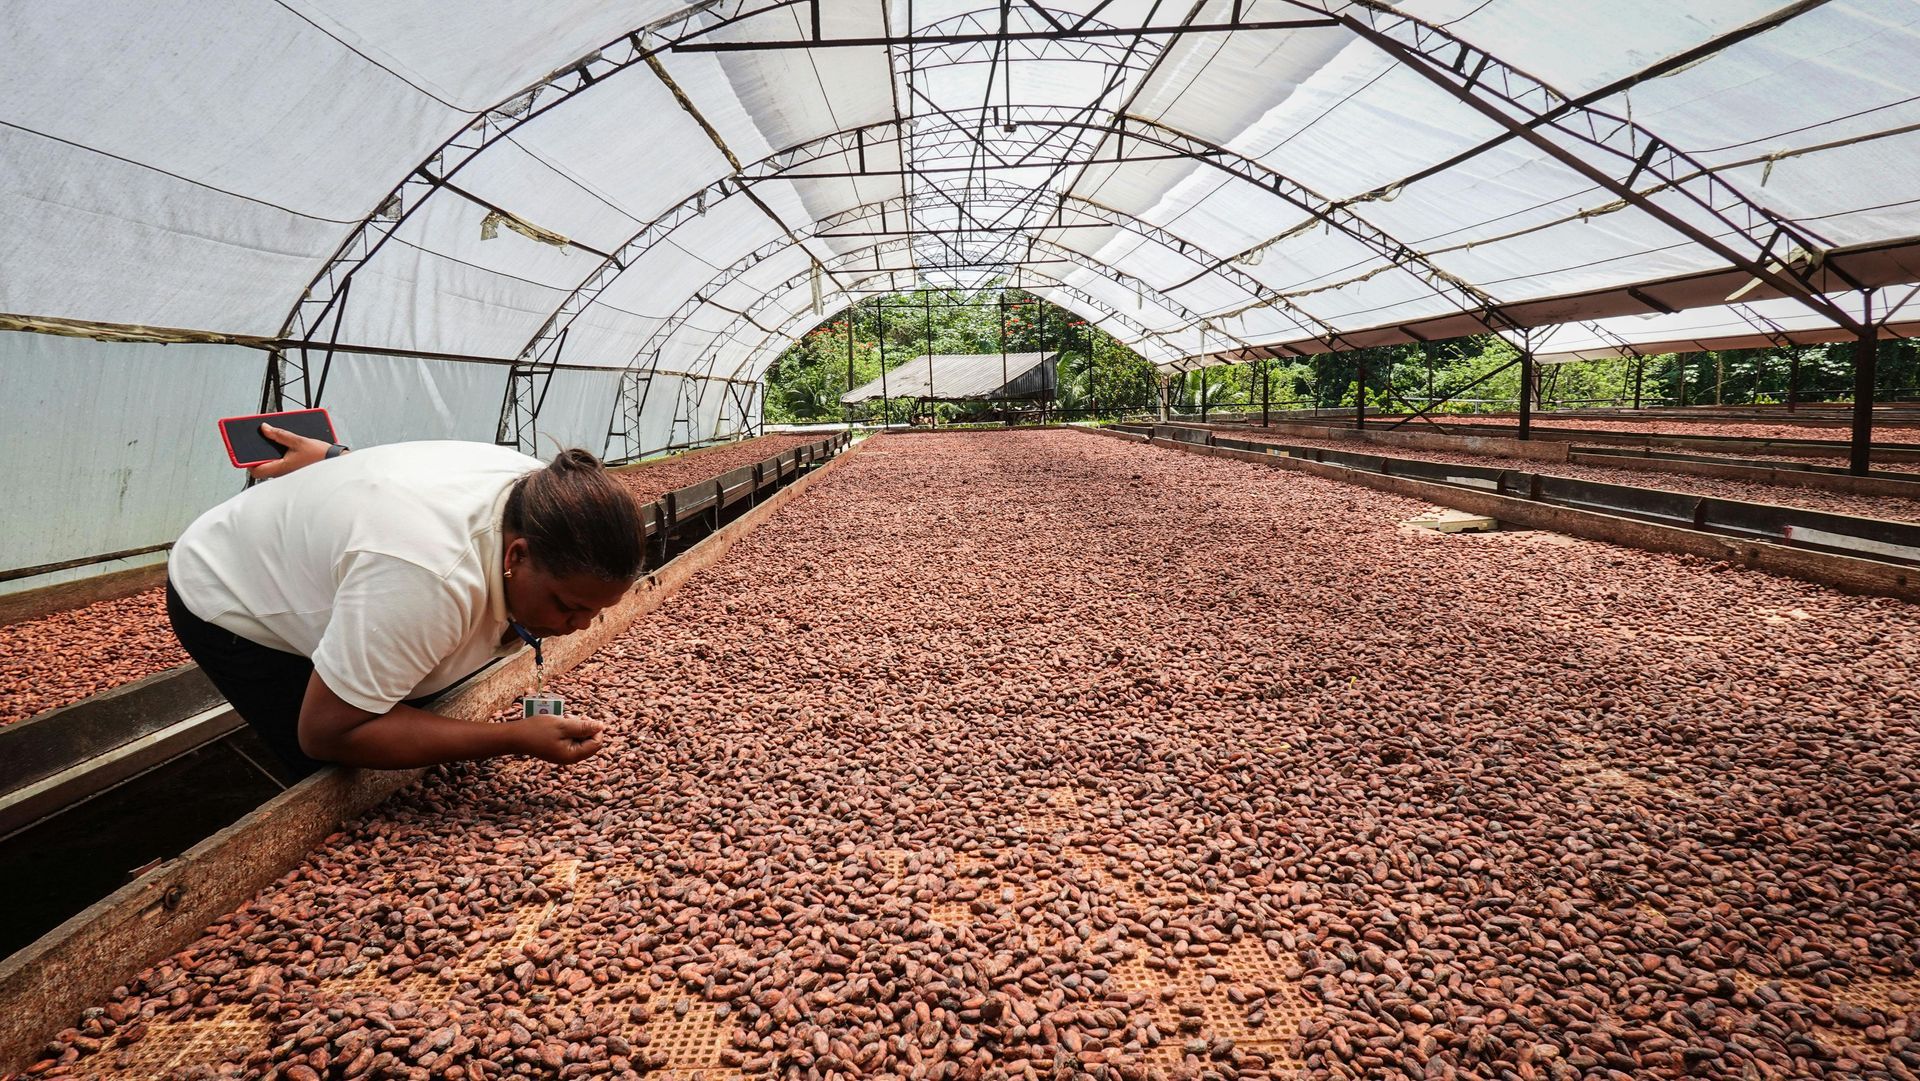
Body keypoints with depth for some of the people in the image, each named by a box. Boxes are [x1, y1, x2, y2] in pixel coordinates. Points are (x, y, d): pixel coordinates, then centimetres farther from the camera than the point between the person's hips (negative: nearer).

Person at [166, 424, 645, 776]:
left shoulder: (541, 491, -21)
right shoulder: (430, 580, -49)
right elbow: (326, 733, -38)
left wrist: (333, 460, 18)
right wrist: (513, 738, -41)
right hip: (227, 603, -7)